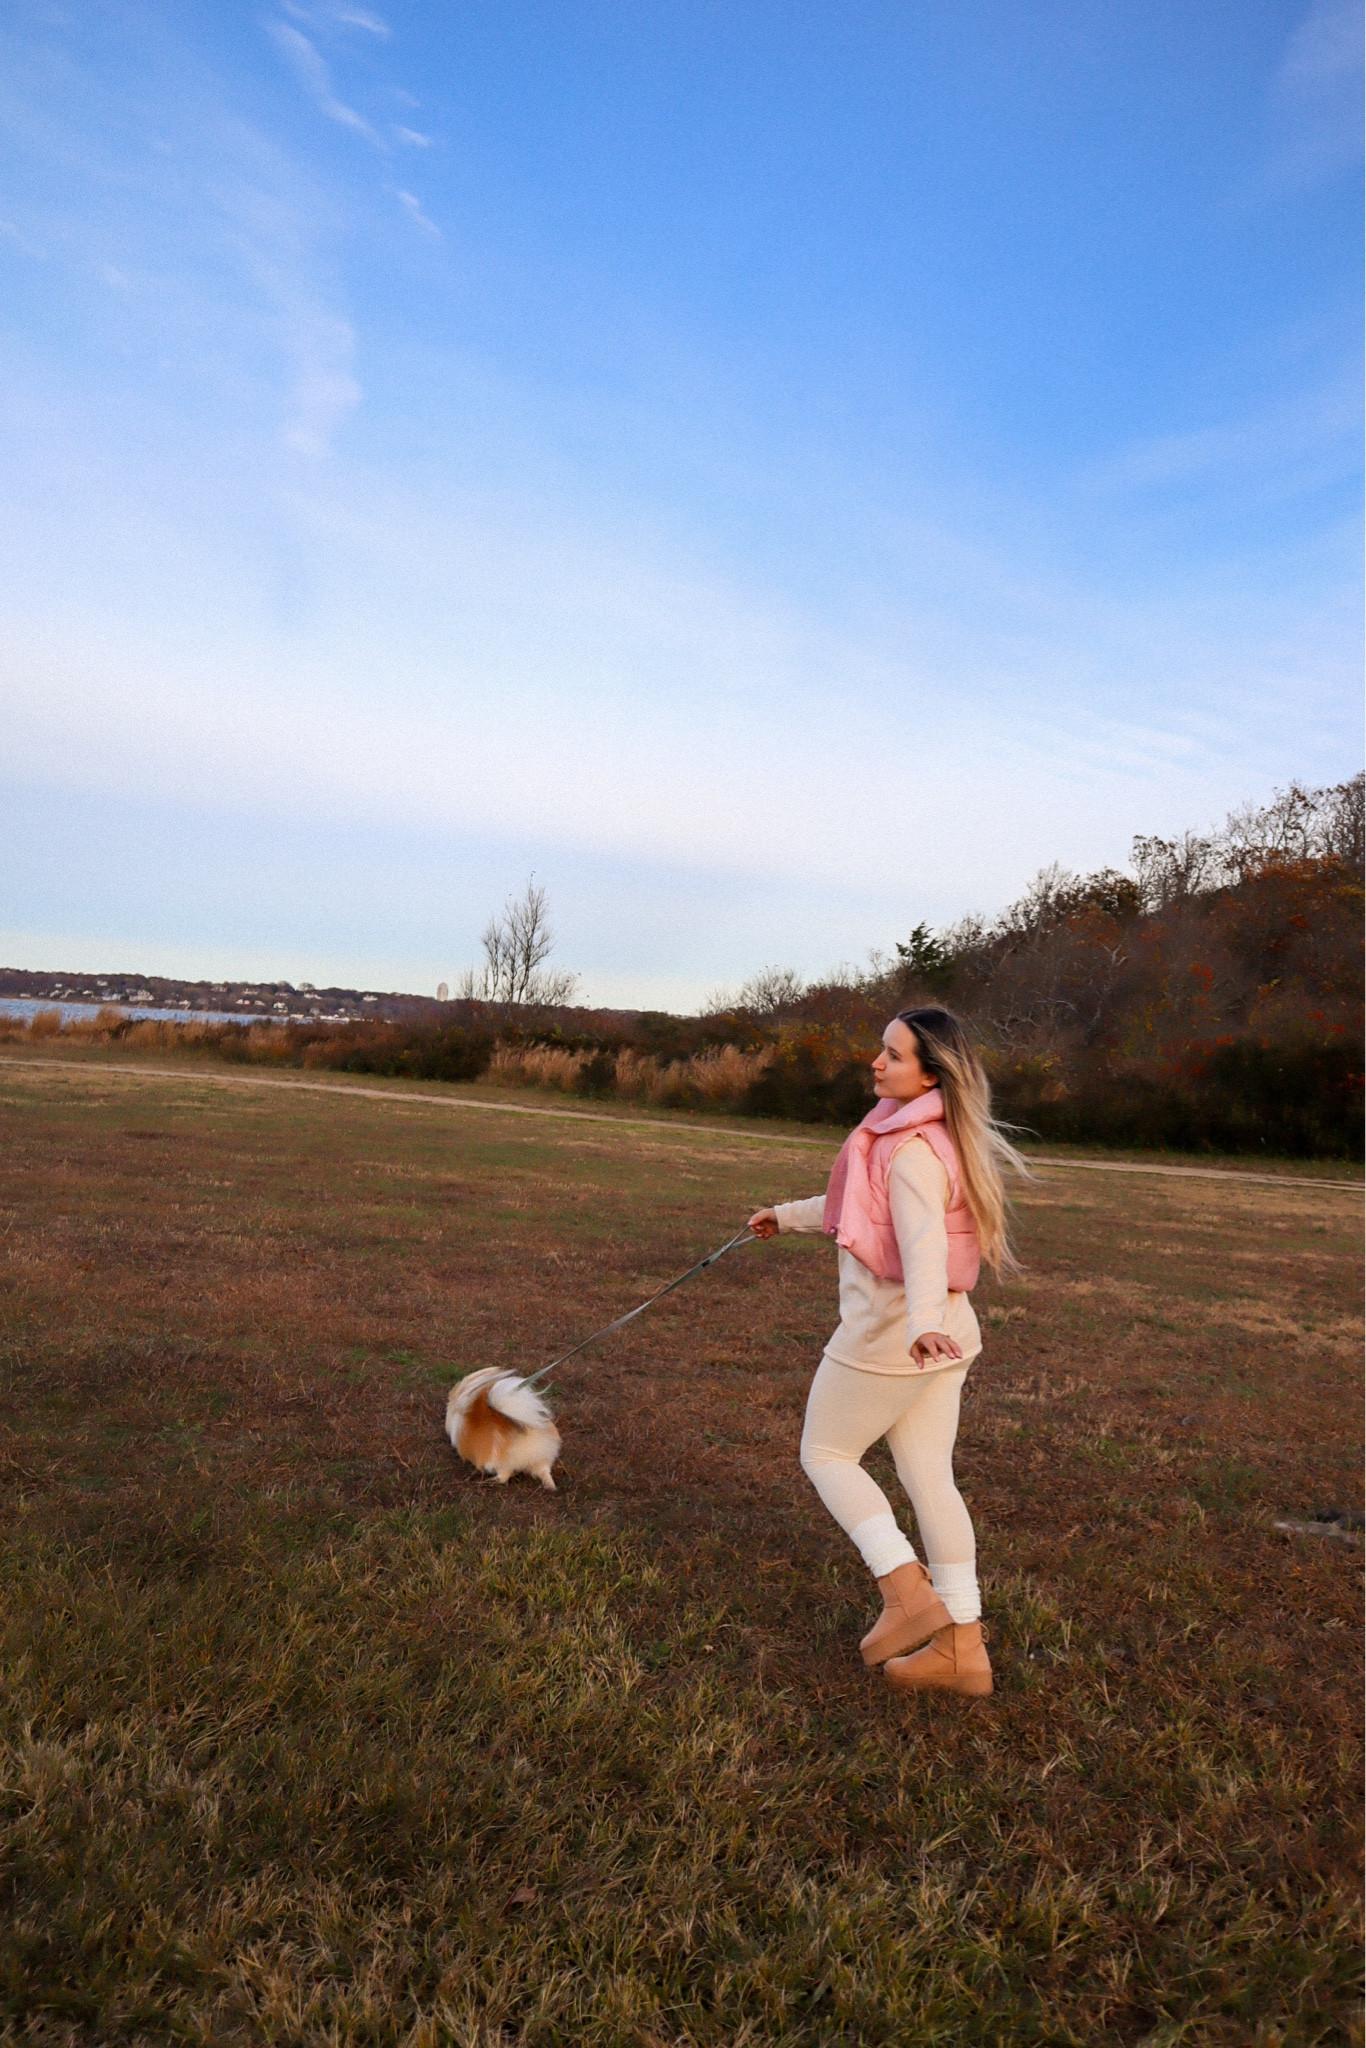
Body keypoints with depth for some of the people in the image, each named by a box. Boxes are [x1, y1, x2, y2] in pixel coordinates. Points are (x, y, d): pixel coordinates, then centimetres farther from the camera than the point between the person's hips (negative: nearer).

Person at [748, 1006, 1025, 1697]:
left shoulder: (912, 1150, -19)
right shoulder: (924, 1137, 13)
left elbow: (924, 1241, -35)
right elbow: (861, 1205, 28)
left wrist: (922, 1322, -50)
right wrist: (788, 1215, 39)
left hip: (890, 1330, -9)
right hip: (941, 1335, 9)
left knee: (825, 1454, 8)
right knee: (928, 1477, 12)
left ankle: (908, 1593, 4)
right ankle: (961, 1647, 17)